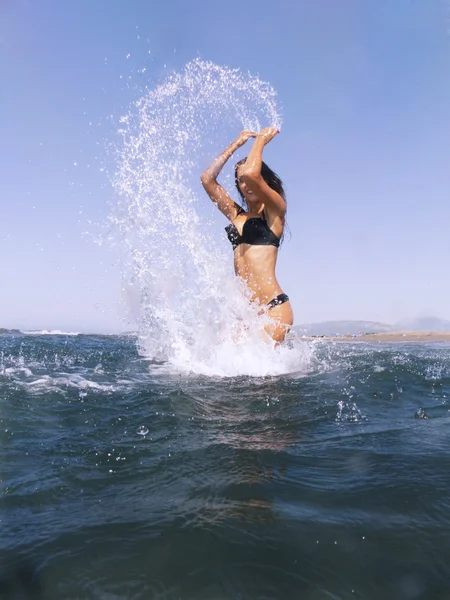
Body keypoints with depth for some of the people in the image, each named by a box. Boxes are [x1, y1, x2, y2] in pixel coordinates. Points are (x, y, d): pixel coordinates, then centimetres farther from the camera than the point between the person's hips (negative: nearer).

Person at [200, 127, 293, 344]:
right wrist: (236, 144, 20)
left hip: (273, 305, -6)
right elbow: (207, 179, 16)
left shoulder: (275, 209, 3)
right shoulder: (236, 214, 19)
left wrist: (260, 141, 3)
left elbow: (250, 174, -14)